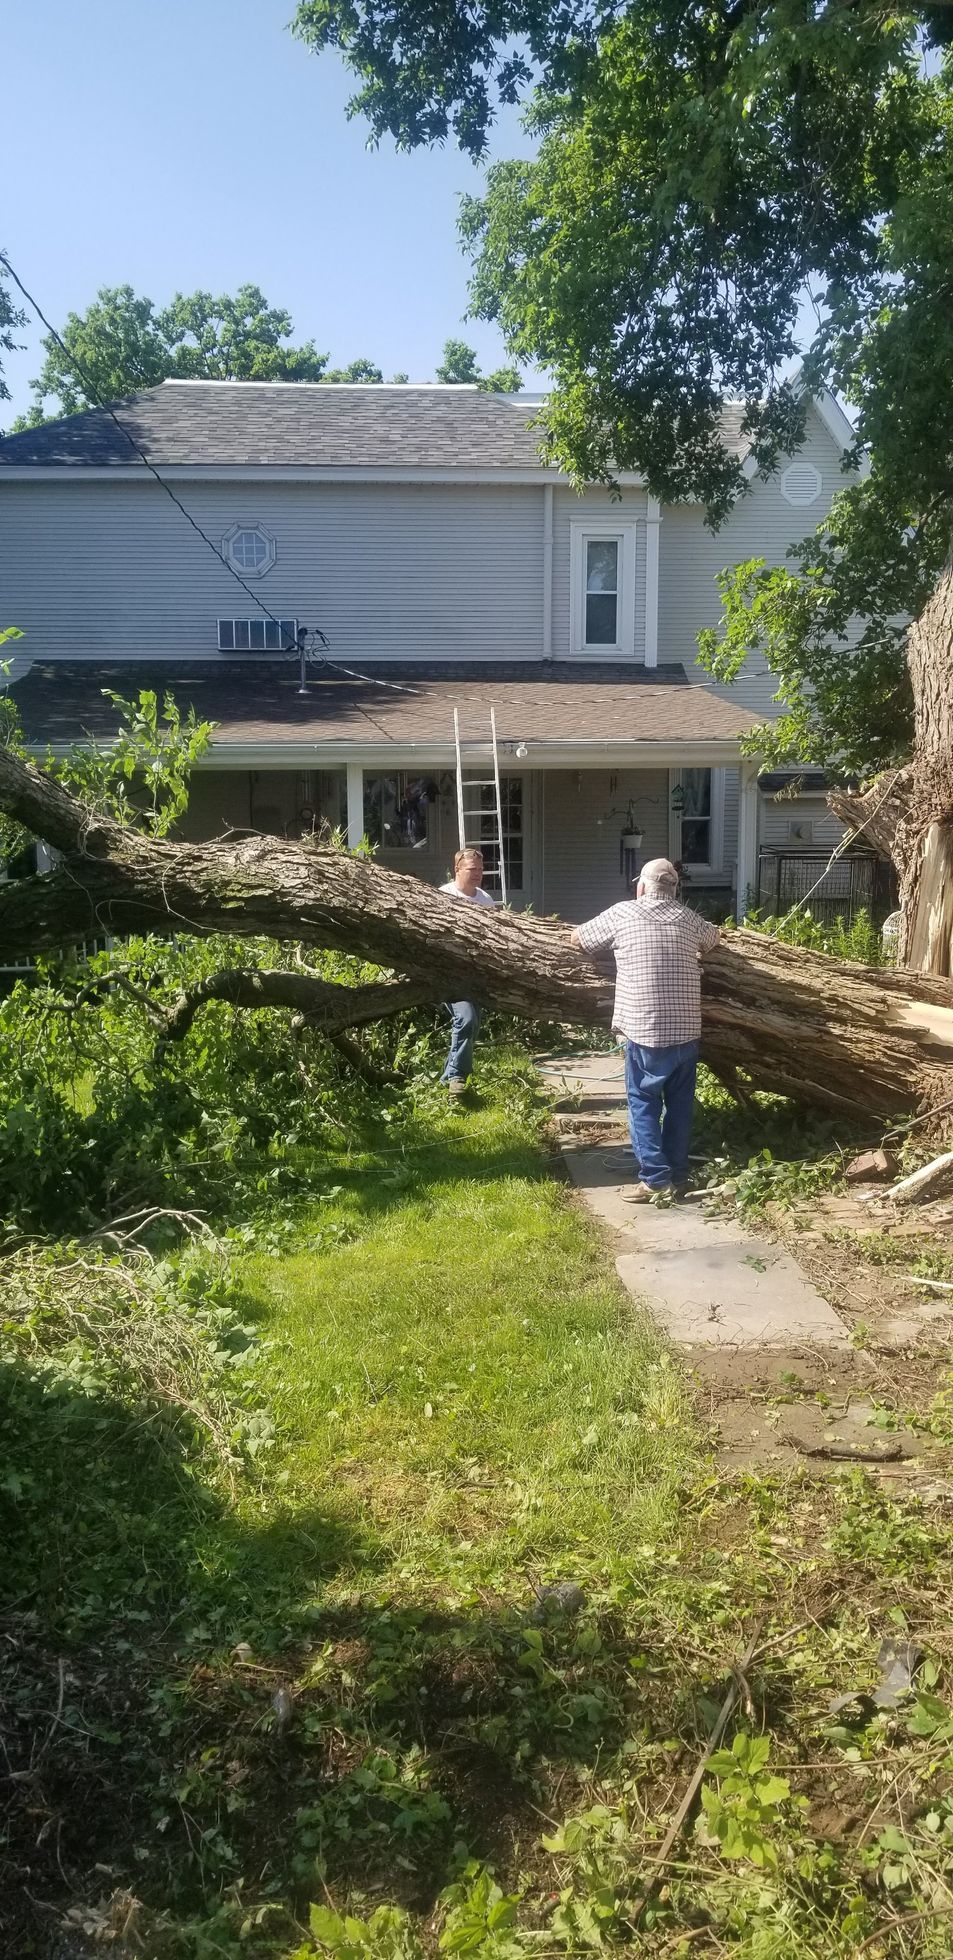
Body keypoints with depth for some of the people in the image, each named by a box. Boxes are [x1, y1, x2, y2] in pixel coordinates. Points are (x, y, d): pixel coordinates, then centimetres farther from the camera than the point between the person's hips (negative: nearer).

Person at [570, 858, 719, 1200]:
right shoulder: (689, 919, 9)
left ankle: (656, 1179, 0)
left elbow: (576, 938, 11)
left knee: (644, 1103, 5)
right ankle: (678, 1176, 19)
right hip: (686, 1031, 4)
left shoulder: (623, 913, 0)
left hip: (645, 1031, -4)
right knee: (680, 1104, 13)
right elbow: (714, 938, 32)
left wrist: (607, 939, 31)